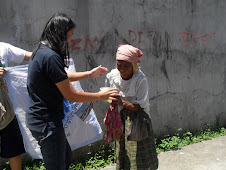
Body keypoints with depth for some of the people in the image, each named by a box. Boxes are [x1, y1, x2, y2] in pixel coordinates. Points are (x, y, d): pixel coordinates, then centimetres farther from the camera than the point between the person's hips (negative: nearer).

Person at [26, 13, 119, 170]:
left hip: (39, 118, 10)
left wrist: (89, 74, 24)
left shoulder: (41, 51, 8)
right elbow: (71, 95, -21)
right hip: (46, 122, -10)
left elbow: (62, 77, 22)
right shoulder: (50, 57, -24)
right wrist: (100, 96, -8)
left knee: (66, 157, 24)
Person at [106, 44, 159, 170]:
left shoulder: (141, 80, -18)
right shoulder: (113, 76, -6)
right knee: (122, 151, 10)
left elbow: (139, 107, -18)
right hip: (121, 117, 4)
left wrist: (122, 103, -32)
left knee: (140, 159, -2)